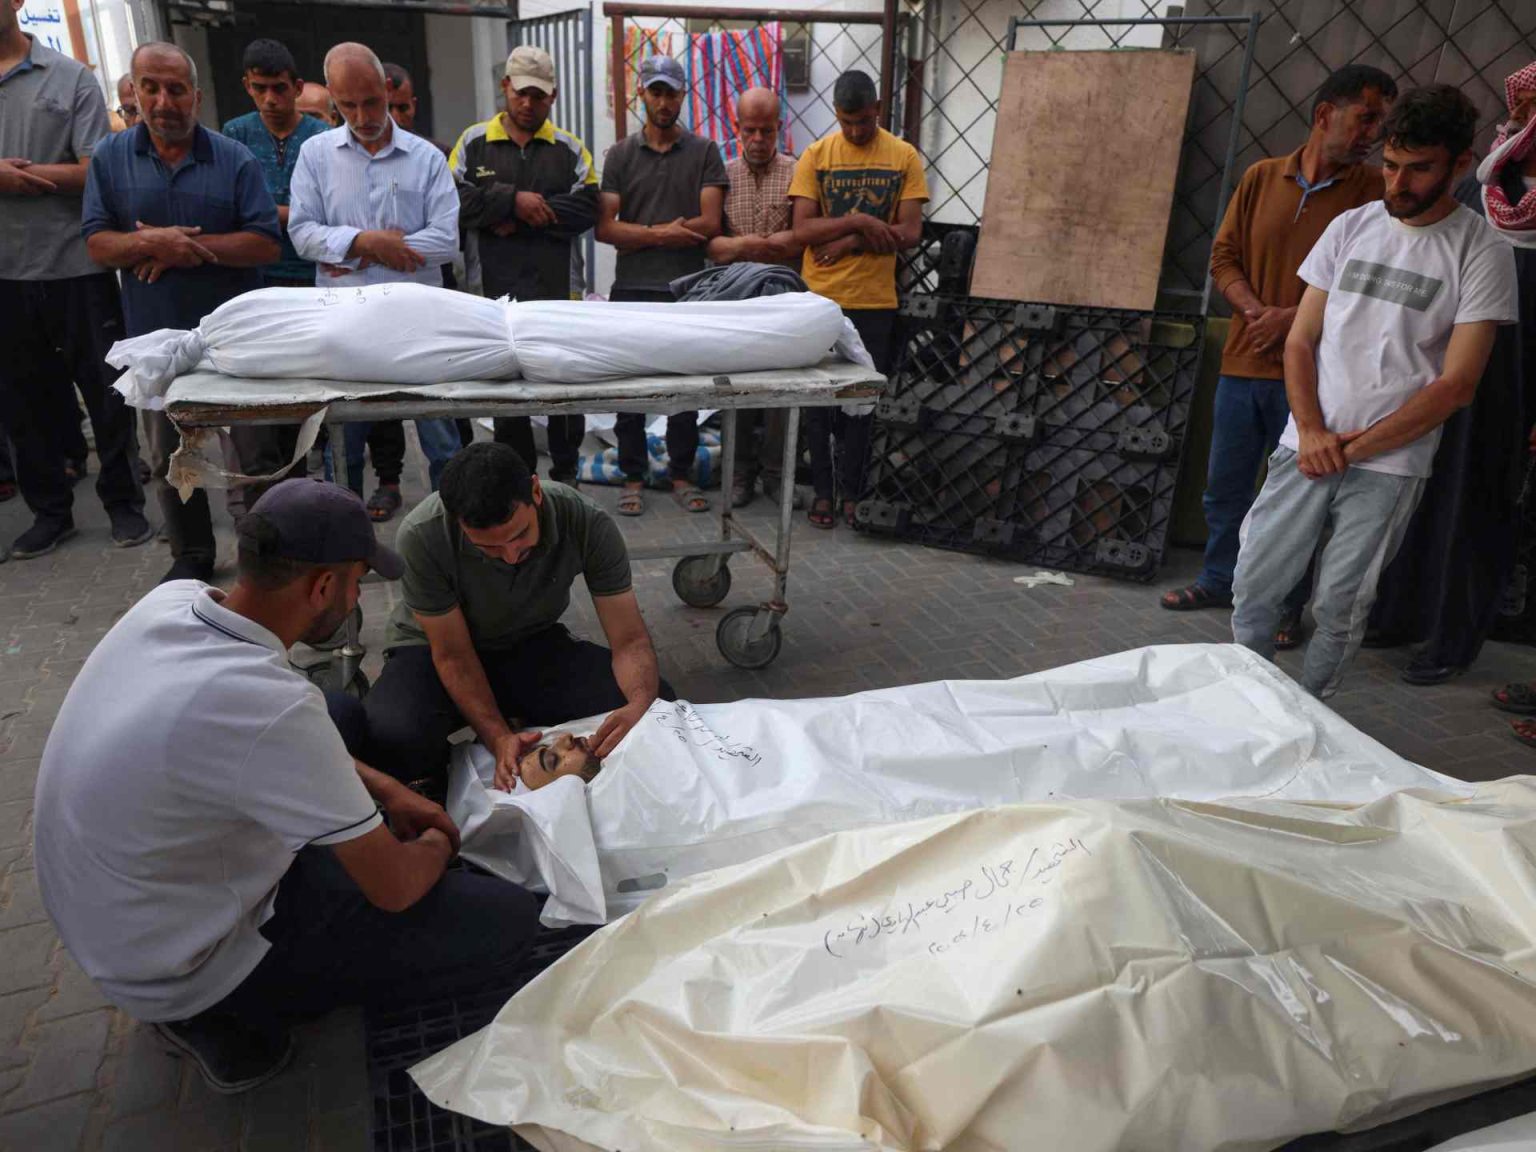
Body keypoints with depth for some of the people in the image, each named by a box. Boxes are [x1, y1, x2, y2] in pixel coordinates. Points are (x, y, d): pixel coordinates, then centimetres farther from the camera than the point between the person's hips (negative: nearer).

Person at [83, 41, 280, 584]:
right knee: (170, 456, 11)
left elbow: (267, 244, -9)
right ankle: (191, 556, 26)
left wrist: (190, 246, -17)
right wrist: (149, 243, -21)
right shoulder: (110, 158, 4)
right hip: (156, 335, 3)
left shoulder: (236, 160, -2)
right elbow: (97, 243, 0)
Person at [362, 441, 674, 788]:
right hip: (433, 651, -2)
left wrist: (640, 706, -43)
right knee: (392, 738, -36)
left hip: (533, 646, 2)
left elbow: (630, 640, -22)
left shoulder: (589, 525, -26)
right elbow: (453, 656, -20)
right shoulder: (421, 537, -30)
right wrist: (499, 738, -33)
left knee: (658, 704, -21)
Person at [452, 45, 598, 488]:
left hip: (556, 289, -1)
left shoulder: (570, 148, 10)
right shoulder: (474, 141, 10)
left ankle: (566, 472, 14)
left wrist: (519, 220, -10)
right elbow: (453, 199, -3)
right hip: (494, 288, 1)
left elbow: (586, 207, -5)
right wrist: (513, 200, -14)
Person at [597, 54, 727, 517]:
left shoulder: (704, 152, 5)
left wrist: (644, 232, -7)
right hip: (632, 289, 1)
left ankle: (682, 474, 18)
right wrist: (664, 231, -10)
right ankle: (633, 476, 15)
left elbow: (710, 224, -6)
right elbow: (605, 227, -2)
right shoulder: (620, 154, 7)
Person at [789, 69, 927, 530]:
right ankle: (822, 489, 16)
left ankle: (851, 489, 19)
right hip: (820, 298, 0)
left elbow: (910, 233, -4)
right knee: (818, 398, 5)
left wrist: (847, 242, -13)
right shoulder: (816, 156, 2)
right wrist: (860, 221, -18)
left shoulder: (904, 157, 2)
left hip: (875, 301, 0)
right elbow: (802, 230, -6)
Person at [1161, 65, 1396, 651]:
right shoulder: (1262, 177, 7)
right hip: (1244, 362, 3)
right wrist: (1256, 311, -9)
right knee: (1225, 485, 13)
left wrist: (1293, 317, -15)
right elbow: (1224, 257, 7)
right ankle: (1219, 580, 31)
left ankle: (1287, 605, 19)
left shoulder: (1375, 189, -1)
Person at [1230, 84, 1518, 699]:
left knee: (1339, 608, 2)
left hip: (1389, 466, -3)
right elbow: (1301, 339, 7)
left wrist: (1356, 447, -10)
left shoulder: (1482, 254, -3)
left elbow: (1456, 384, -7)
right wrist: (1311, 431, -7)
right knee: (1254, 585, 2)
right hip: (1307, 446, 3)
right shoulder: (1351, 227, 8)